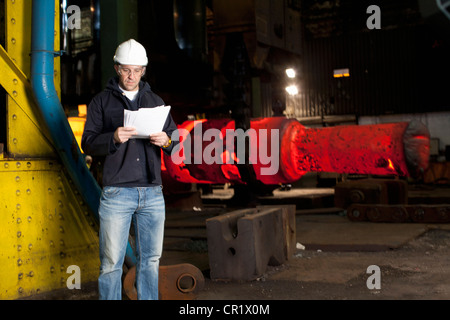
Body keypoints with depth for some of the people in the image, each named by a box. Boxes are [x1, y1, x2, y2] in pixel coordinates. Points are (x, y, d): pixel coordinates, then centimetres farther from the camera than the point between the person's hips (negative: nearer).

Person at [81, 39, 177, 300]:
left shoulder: (156, 102, 16)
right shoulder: (102, 101, 7)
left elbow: (176, 140, 14)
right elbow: (88, 144, -1)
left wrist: (166, 141, -10)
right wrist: (113, 138, -21)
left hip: (152, 193, 3)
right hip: (116, 193, -3)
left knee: (150, 258, 11)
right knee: (111, 262, -1)